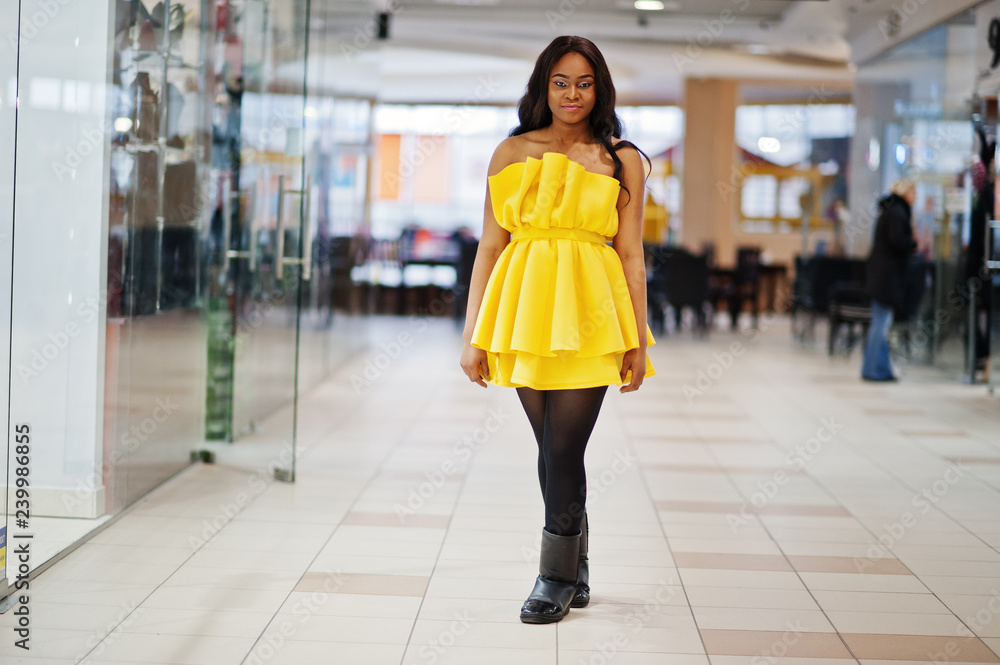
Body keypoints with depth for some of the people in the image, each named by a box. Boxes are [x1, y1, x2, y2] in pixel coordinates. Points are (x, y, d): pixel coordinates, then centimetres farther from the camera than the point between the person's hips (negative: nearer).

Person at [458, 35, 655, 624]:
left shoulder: (622, 161, 6)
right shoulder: (513, 153, 9)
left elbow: (631, 255, 5)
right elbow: (490, 246, 8)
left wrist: (639, 341, 2)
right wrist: (473, 335, 4)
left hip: (588, 316, -2)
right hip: (524, 312, 2)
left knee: (564, 452, -7)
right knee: (553, 452, 8)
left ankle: (556, 579, 6)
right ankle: (577, 573, 22)